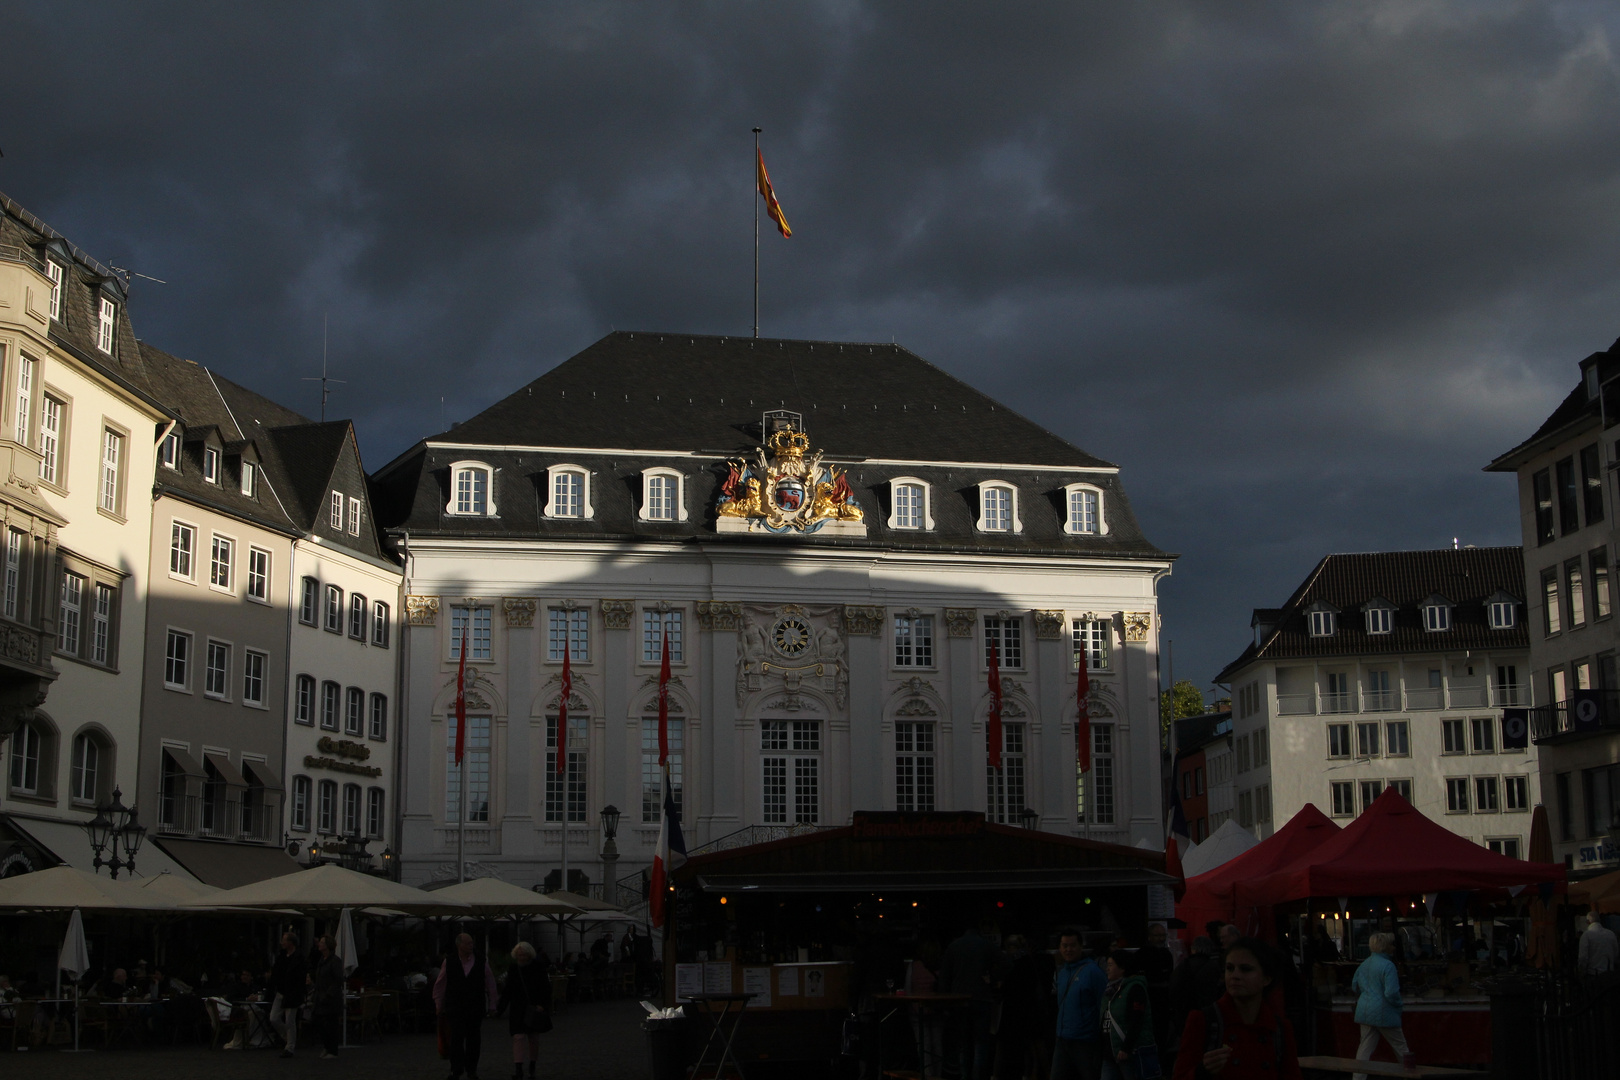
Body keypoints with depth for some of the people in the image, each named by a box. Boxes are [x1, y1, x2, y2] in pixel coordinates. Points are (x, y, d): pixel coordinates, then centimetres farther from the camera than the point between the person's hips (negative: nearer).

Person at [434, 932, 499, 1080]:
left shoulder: (481, 962, 1)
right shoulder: (449, 962, 0)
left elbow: (490, 984, 5)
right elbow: (439, 985, 7)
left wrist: (492, 1006, 4)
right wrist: (439, 1006, 7)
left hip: (475, 1007, 1)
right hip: (456, 1007, -1)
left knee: (474, 1039, 4)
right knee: (456, 1038, -6)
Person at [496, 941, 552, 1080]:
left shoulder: (539, 970, -4)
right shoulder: (512, 970, 2)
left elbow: (546, 990, -4)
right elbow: (507, 992, 6)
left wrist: (542, 1005, -17)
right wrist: (499, 1009, 2)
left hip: (534, 1010, 0)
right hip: (518, 1011, 0)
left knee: (534, 1039, 9)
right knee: (518, 1037, -12)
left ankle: (532, 1069, 24)